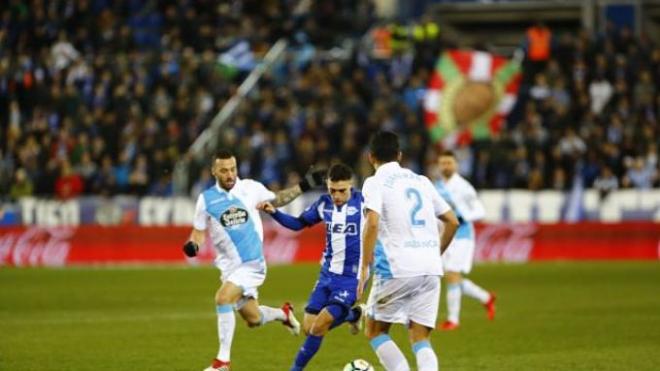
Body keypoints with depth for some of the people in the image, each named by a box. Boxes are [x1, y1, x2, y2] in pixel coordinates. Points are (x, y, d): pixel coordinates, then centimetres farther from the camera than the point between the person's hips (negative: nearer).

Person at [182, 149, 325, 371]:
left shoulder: (251, 188, -3)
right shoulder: (206, 199, -1)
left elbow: (275, 200, 16)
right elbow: (199, 231, 8)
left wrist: (303, 186, 8)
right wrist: (192, 245, -14)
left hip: (252, 263, -3)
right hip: (229, 266, 3)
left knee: (223, 298, -25)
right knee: (253, 320, 8)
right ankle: (283, 313, 44)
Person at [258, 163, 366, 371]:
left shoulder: (363, 203, -13)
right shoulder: (324, 204, 2)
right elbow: (298, 224, 14)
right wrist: (274, 213, -1)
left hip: (352, 277, -6)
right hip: (328, 274, 6)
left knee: (319, 326, -15)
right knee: (308, 327, 3)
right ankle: (352, 315, 29)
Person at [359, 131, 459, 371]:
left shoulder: (375, 183, 0)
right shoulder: (421, 181, 17)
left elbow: (372, 223, -16)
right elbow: (452, 222, 18)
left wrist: (364, 269, -13)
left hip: (396, 269, -5)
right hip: (431, 269, 5)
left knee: (375, 331, 11)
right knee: (420, 339, 8)